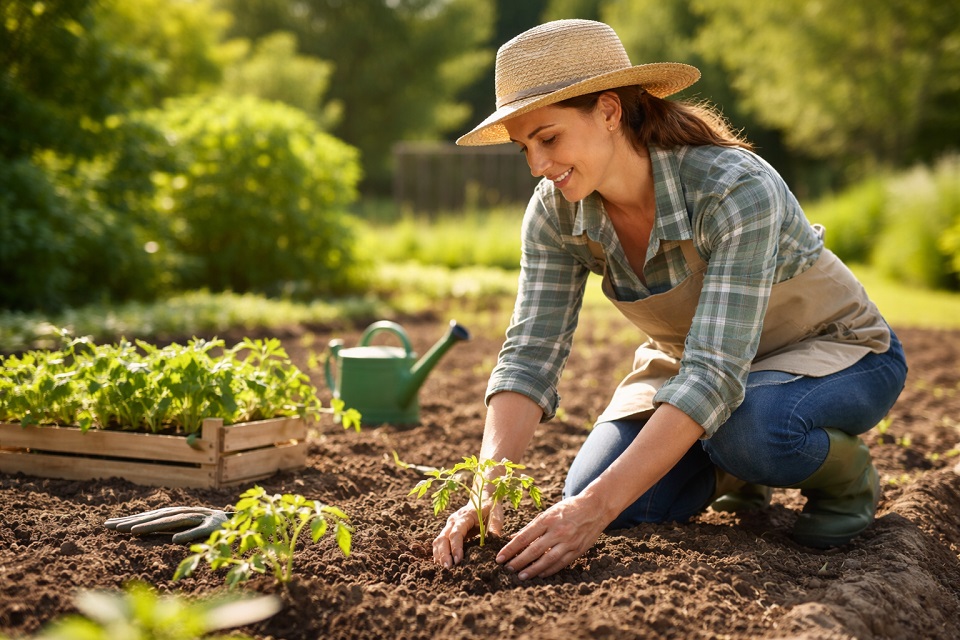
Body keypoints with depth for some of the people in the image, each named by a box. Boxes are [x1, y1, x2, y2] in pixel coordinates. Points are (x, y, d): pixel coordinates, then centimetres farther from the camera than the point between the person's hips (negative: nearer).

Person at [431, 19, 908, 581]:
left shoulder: (736, 190, -35)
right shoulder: (555, 213, -17)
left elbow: (716, 372, -41)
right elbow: (529, 357, -20)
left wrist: (598, 505, -48)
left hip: (835, 349, -5)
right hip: (687, 356, 6)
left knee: (749, 427, -39)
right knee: (589, 504, -15)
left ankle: (846, 474, -4)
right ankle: (737, 473, 14)